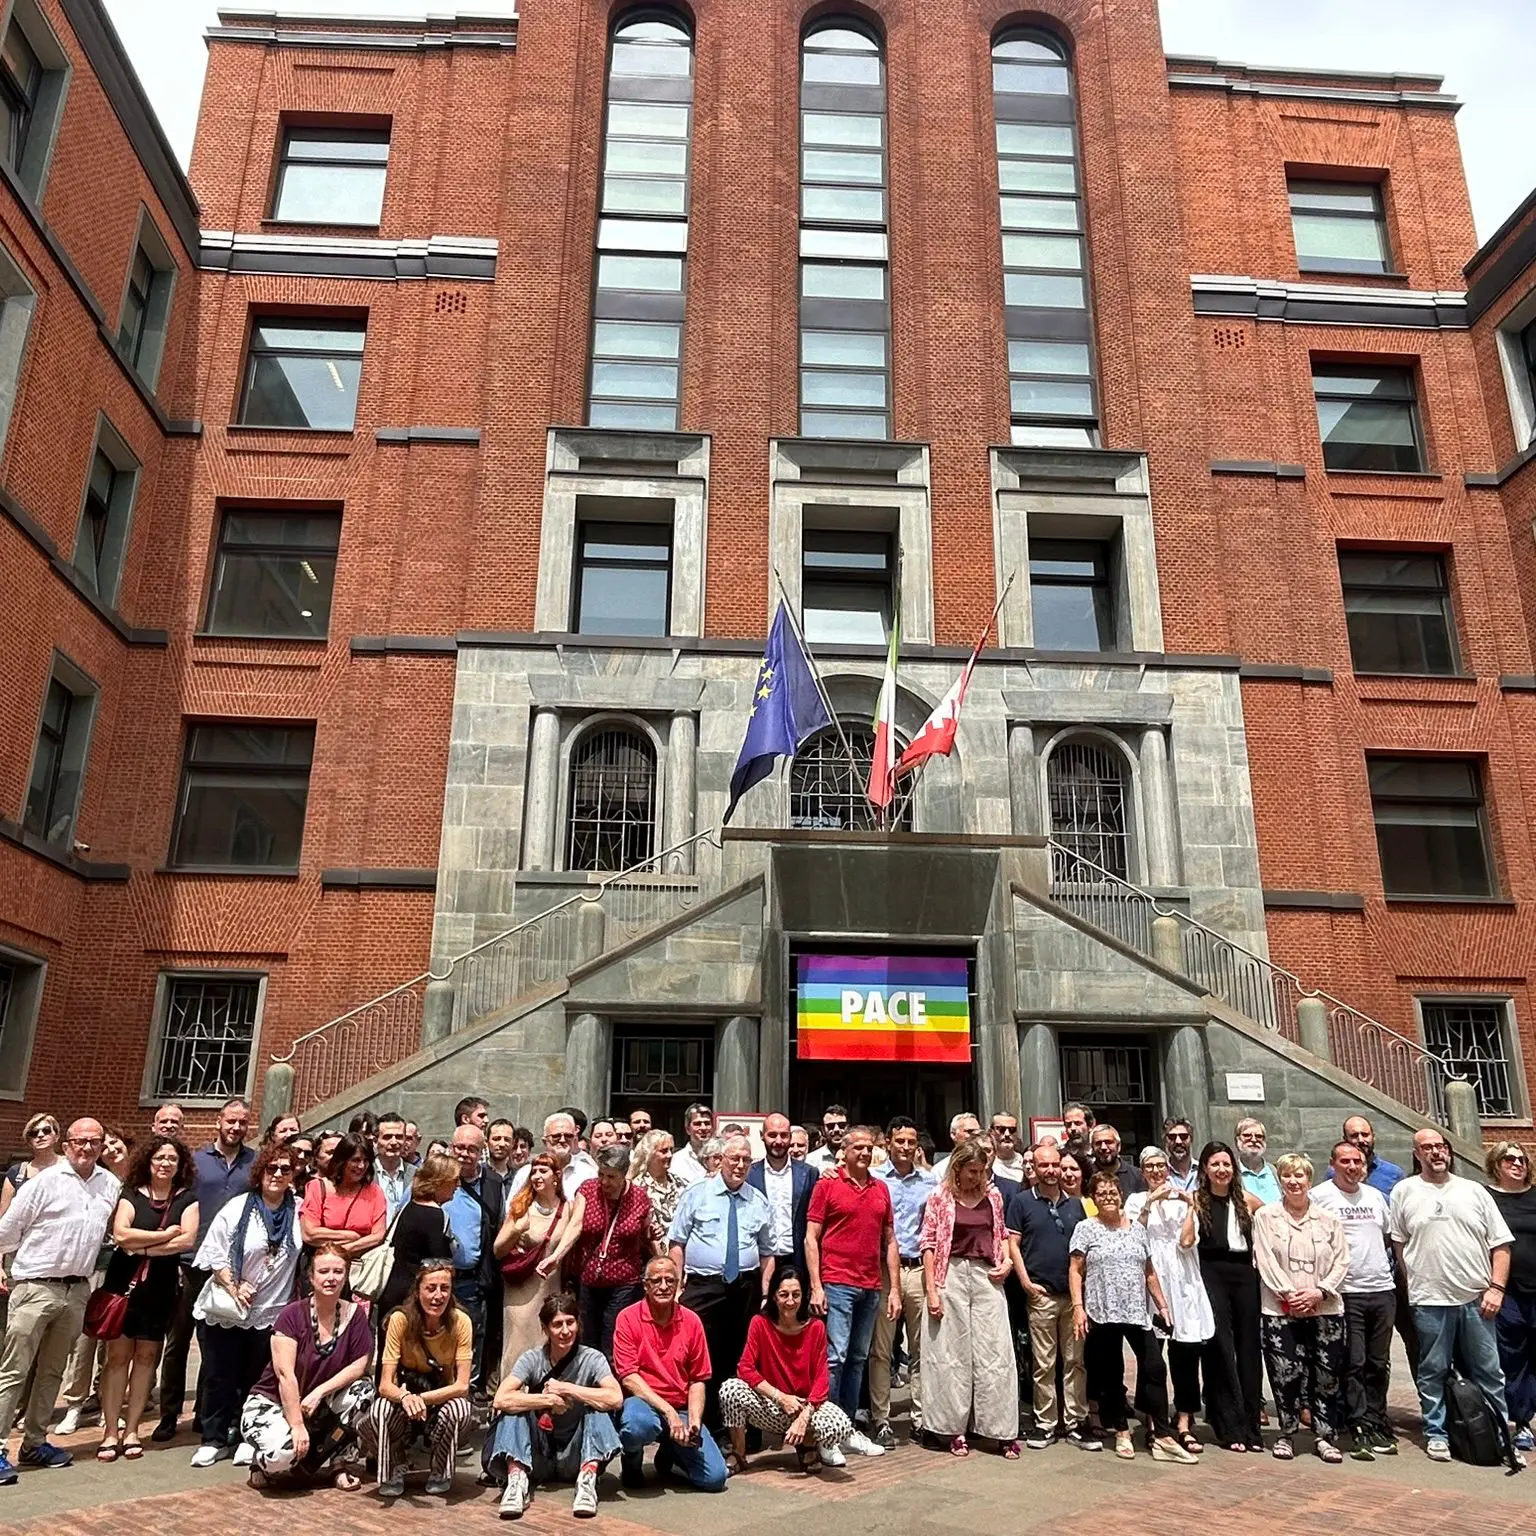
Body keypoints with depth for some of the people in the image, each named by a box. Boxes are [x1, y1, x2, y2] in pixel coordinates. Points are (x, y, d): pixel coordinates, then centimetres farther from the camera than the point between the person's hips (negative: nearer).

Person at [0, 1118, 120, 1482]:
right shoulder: (45, 1181, -10)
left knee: (52, 1372, 15)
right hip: (35, 1287, -5)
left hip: (77, 1290, 5)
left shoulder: (110, 1185, 5)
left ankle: (34, 1442, 25)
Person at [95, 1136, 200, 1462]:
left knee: (146, 1356, 6)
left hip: (161, 1288, 1)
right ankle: (110, 1432, 6)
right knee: (117, 1354, -1)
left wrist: (142, 1248, -13)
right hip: (123, 1284, -1)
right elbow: (121, 1234, -13)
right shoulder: (131, 1195, 2)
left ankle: (131, 1430, 14)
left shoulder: (187, 1198, 2)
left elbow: (188, 1240, -12)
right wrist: (165, 1235, -13)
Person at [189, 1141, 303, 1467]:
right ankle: (214, 1439, 21)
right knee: (220, 1376, 7)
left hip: (271, 1313, 1)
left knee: (256, 1379, 10)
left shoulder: (299, 1211, -3)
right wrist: (233, 1287, -16)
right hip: (226, 1310, -1)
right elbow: (215, 1253, -7)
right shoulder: (238, 1208, -7)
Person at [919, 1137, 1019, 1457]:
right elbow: (929, 1244, -4)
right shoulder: (941, 1197, -3)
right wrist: (931, 1290, -9)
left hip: (987, 1277, 3)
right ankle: (954, 1429, 15)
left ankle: (1003, 1430, 11)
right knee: (952, 1353, 4)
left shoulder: (993, 1195, 8)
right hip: (951, 1274, -3)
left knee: (995, 1352, 2)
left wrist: (1007, 1260, 2)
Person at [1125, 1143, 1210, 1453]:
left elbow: (1186, 1240, 1)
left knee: (1186, 1350, -5)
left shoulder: (1181, 1199, 14)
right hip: (1148, 1279, -1)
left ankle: (1184, 1421, 3)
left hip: (1181, 1280, 1)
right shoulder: (1137, 1200, 11)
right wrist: (1149, 1204, -11)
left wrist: (1190, 1205, -6)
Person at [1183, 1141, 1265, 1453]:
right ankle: (1230, 1427, 7)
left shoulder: (1246, 1200, 7)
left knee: (1249, 1348, 6)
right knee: (1220, 1348, -1)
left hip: (1245, 1274, 2)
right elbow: (1186, 1241, -9)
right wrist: (1191, 1207, -15)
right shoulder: (1198, 1200, 1)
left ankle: (1251, 1425, 17)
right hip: (1212, 1276, -2)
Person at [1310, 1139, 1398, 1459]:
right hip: (1346, 1292, -5)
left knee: (1379, 1363, 11)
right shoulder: (1320, 1196, -6)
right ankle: (1361, 1430, 2)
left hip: (1383, 1289, 5)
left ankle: (1376, 1423, 22)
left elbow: (1389, 1235, 23)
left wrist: (1388, 1266, 15)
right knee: (1354, 1364, -3)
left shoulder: (1374, 1195, 13)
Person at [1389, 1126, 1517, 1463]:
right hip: (1429, 1300, -1)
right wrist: (1415, 1284, 0)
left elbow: (1501, 1244, 6)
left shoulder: (1474, 1191, 7)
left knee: (1488, 1372, 8)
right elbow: (1397, 1244, 6)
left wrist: (1496, 1287, -3)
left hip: (1476, 1298, 1)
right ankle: (1436, 1433, 17)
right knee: (1433, 1372, 6)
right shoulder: (1404, 1191, 3)